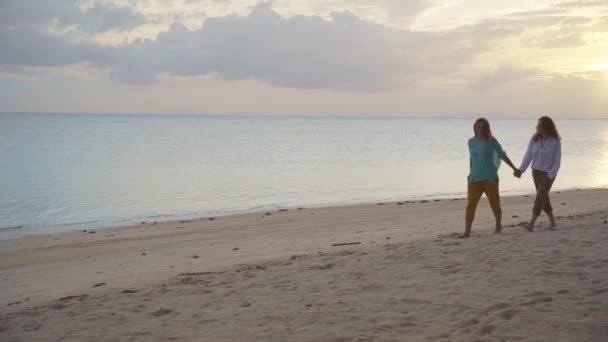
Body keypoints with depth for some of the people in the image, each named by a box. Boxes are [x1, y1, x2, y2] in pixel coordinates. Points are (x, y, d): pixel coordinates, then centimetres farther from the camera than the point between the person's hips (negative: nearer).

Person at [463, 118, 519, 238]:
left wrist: (514, 168, 3)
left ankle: (498, 226, 30)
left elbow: (503, 155, 2)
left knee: (494, 203, 7)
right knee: (470, 204, -7)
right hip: (475, 178, 2)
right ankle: (467, 231, -8)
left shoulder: (491, 141, -4)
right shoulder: (471, 141, 5)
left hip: (490, 178, -2)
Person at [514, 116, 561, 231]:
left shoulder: (555, 141, -14)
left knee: (540, 197, -13)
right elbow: (528, 156, -8)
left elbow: (557, 161, -12)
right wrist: (520, 170, -20)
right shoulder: (535, 139, -3)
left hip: (548, 173, -5)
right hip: (536, 172, 5)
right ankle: (552, 222, 25)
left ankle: (531, 224, -19)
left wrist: (550, 175, -20)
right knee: (544, 198, 11)